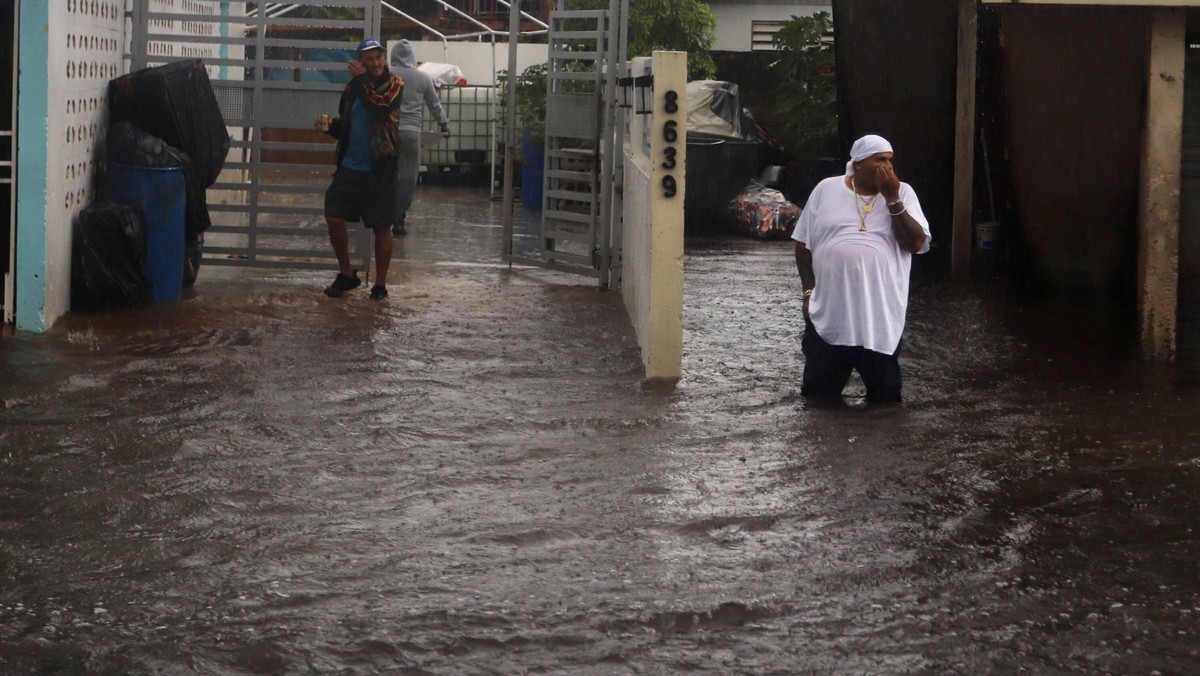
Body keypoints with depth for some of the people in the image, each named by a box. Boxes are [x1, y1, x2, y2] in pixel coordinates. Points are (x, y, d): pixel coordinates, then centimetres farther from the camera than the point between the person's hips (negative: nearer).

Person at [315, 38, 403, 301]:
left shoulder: (394, 84, -6)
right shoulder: (353, 87, 9)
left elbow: (379, 108, -24)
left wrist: (363, 82, -15)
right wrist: (330, 126, 0)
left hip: (379, 168, -5)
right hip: (350, 164, 5)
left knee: (381, 226, 3)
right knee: (333, 218, -1)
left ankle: (380, 284, 14)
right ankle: (346, 274, 16)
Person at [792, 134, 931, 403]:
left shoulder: (903, 193, 3)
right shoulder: (826, 190, 3)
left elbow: (916, 243, -10)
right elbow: (803, 243, 9)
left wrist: (892, 199, -14)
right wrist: (809, 292, 3)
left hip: (881, 316, 0)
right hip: (827, 314, 0)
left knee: (884, 394, 7)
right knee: (819, 393, 9)